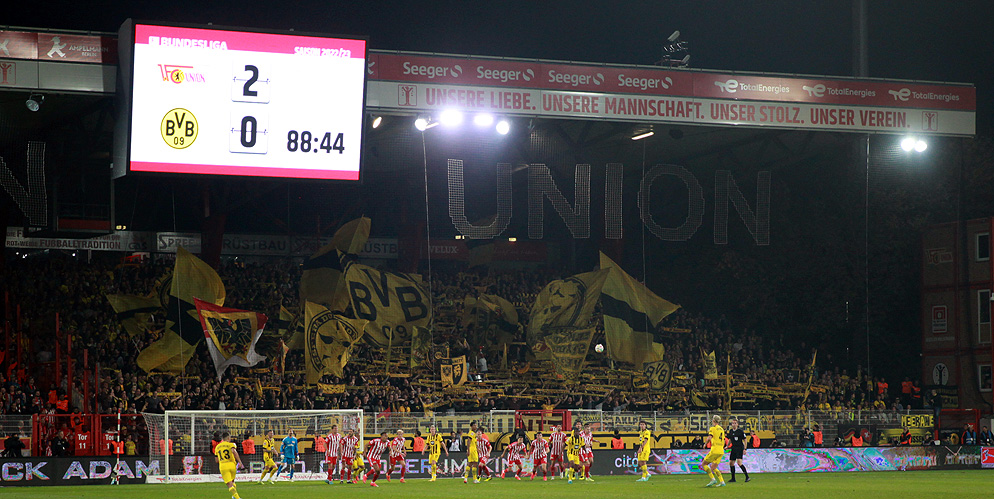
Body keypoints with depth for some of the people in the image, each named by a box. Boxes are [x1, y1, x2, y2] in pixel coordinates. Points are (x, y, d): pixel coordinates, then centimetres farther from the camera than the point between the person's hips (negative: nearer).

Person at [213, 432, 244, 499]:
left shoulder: (217, 447, 17)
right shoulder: (230, 444, 4)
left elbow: (217, 460, 21)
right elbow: (234, 451, -19)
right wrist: (240, 462, -21)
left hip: (223, 466, 1)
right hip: (232, 465, -1)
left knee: (229, 484, -8)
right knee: (232, 481, 25)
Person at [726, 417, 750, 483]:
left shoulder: (740, 431, -8)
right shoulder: (730, 431, 10)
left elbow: (745, 440, -4)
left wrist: (744, 449, -10)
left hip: (740, 448, -7)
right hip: (733, 448, 7)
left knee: (739, 463, -21)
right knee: (731, 463, 6)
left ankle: (747, 477, -17)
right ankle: (733, 478, 18)